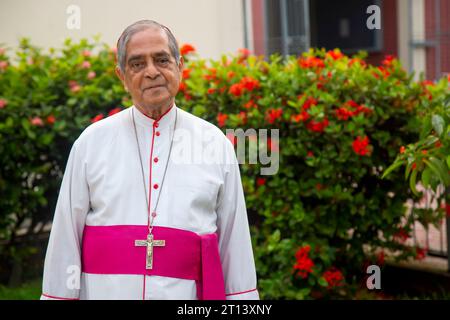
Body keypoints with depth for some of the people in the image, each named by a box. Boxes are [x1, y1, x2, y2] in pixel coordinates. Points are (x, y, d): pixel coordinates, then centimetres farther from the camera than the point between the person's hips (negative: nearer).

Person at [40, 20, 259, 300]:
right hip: (105, 290, 0)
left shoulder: (216, 144, 2)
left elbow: (235, 243, 3)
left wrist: (242, 296, 1)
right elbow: (65, 238, 2)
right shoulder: (91, 142, 1)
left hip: (188, 293, 0)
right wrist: (59, 295, 0)